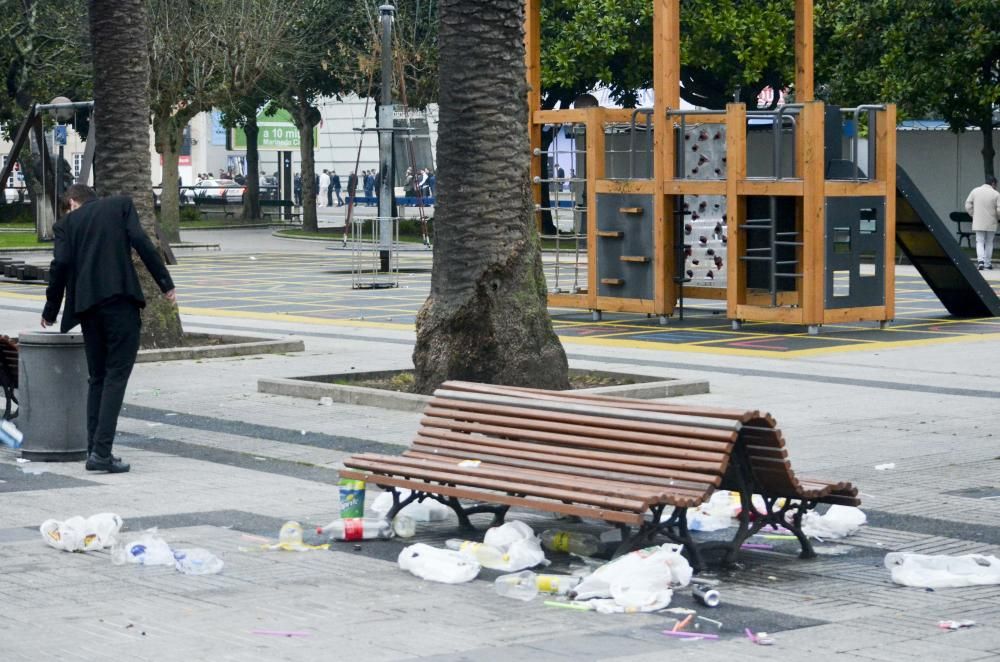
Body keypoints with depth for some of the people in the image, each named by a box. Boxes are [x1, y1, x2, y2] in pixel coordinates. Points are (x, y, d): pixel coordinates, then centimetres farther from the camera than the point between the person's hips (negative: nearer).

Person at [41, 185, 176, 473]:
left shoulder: (66, 223, 14)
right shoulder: (120, 205, 11)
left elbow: (61, 264, 3)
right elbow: (140, 242, -2)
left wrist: (50, 312, 13)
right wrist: (165, 283, -1)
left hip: (88, 306, 3)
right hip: (120, 299, -3)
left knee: (97, 377, 14)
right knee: (116, 374, -4)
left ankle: (94, 449, 11)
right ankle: (102, 451, -13)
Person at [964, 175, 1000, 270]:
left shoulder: (975, 191, 0)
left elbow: (968, 205, 1)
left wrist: (973, 215, 12)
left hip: (978, 222, 1)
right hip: (991, 223, -1)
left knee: (980, 242, 5)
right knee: (989, 242, 13)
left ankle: (980, 260, -17)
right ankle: (987, 263, 16)